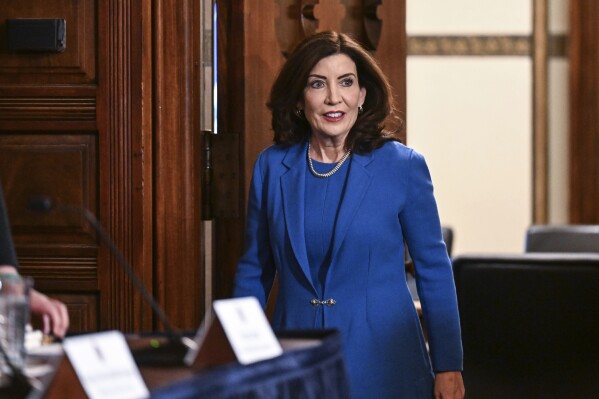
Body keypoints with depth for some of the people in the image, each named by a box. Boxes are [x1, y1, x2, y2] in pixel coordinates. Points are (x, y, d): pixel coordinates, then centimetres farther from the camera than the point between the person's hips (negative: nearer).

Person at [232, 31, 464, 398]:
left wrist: (448, 367, -1)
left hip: (382, 364, -2)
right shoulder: (271, 167, 2)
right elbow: (254, 271, 10)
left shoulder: (402, 166, -5)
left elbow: (434, 270, 0)